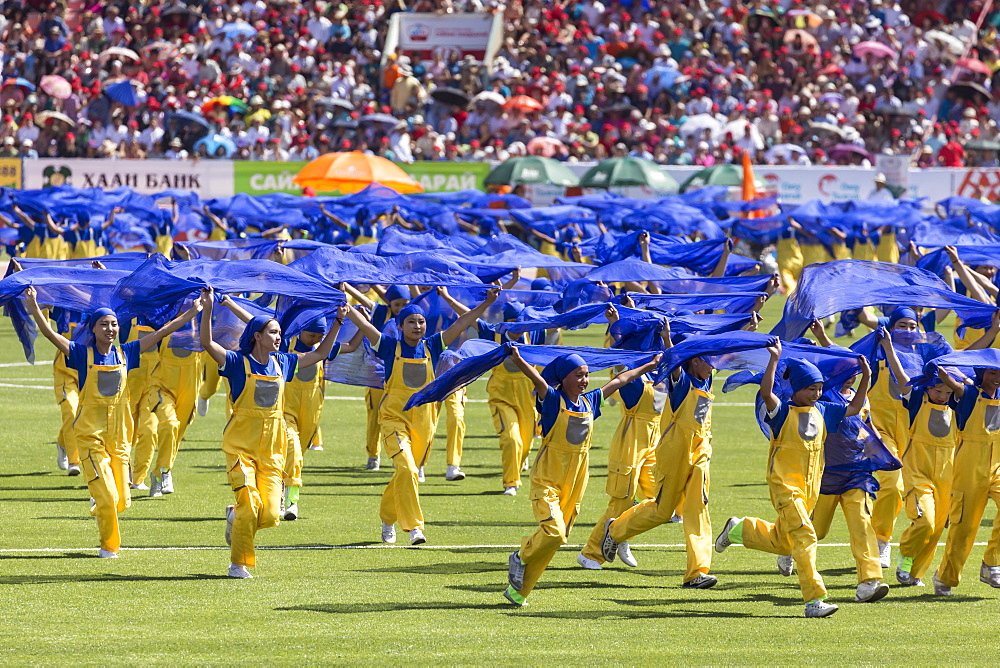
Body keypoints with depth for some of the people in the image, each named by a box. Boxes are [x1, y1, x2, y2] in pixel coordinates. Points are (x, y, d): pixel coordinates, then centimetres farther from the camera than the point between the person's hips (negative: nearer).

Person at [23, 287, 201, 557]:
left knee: (121, 500, 6)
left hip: (119, 434, 4)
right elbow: (49, 333, -18)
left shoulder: (125, 353, 3)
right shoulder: (82, 354, -6)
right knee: (107, 496, -9)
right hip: (91, 434, -4)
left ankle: (97, 505, 39)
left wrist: (192, 312, 8)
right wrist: (34, 308, -33)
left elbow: (162, 332, 8)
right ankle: (109, 545, 12)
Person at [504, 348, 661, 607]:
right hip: (547, 480, -6)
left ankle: (518, 590, 14)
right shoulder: (553, 399, -8)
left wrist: (650, 365, 31)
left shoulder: (589, 401, 8)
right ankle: (521, 558, 7)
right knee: (554, 533, -22)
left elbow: (619, 380, 21)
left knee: (556, 536, 5)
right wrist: (517, 359, -44)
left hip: (574, 483, 6)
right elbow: (536, 378, -27)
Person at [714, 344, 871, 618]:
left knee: (782, 542, 17)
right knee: (804, 536, -18)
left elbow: (854, 408, 18)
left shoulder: (822, 411, 10)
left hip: (810, 489, 7)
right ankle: (814, 600, -20)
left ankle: (739, 529, 42)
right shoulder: (783, 411, -9)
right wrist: (774, 359, -34)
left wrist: (866, 378, 7)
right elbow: (766, 392, -28)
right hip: (785, 485, -7)